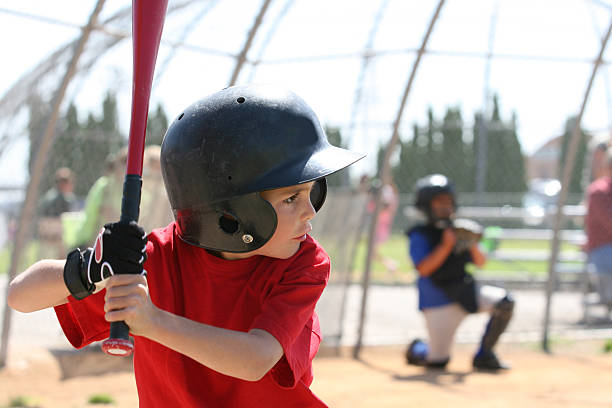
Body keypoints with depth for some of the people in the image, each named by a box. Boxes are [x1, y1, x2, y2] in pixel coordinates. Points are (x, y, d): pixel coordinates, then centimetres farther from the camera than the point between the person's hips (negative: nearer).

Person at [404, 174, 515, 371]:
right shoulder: (420, 236, -8)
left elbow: (481, 262, 6)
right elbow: (423, 269, -22)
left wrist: (472, 245, -14)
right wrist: (446, 245, -27)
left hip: (467, 290, 5)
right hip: (439, 301, -5)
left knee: (504, 302, -20)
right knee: (438, 361, -8)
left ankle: (483, 356, -6)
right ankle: (416, 350, 30)